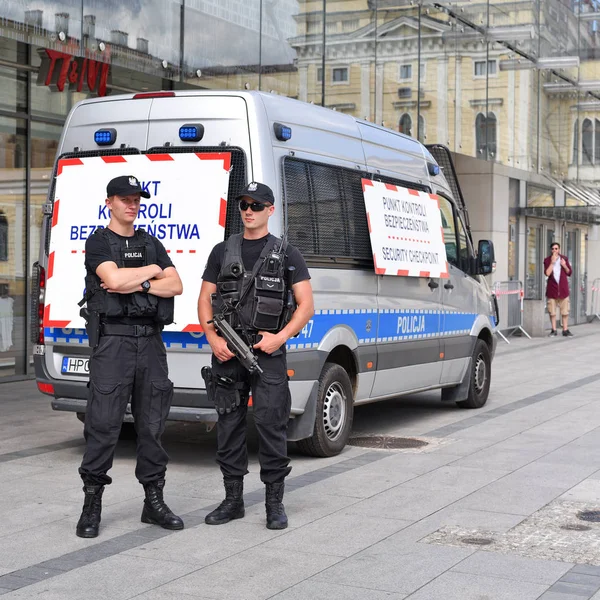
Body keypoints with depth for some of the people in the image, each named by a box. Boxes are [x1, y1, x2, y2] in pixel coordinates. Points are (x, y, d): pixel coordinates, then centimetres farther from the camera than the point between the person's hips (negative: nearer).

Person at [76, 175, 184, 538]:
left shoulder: (151, 244, 17)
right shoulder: (99, 242, 2)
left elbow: (176, 286, 6)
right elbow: (113, 278, -17)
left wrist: (139, 284, -9)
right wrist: (152, 271, -2)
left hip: (150, 341, 5)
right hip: (113, 340, -5)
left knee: (152, 424, 7)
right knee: (103, 424, -6)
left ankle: (154, 501, 15)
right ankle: (92, 505, 2)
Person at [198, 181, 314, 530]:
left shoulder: (286, 254, 5)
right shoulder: (223, 252, 13)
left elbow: (307, 305, 1)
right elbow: (205, 299, 12)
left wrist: (281, 336, -13)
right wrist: (213, 339, -3)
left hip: (267, 353, -3)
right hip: (227, 354, 3)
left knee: (272, 425, -6)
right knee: (229, 426, 8)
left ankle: (275, 502, 3)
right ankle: (233, 500, 17)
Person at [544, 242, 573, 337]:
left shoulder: (564, 259, 7)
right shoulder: (547, 260, 1)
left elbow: (569, 273, 11)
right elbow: (547, 273, -12)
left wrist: (564, 266, -7)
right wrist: (552, 262, -17)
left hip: (563, 288, 1)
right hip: (552, 288, -1)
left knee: (565, 310, 2)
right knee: (552, 311, 1)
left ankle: (565, 330, 9)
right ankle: (553, 330, 9)